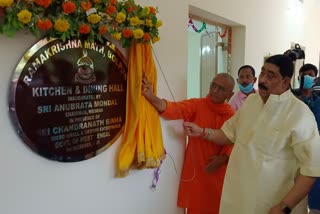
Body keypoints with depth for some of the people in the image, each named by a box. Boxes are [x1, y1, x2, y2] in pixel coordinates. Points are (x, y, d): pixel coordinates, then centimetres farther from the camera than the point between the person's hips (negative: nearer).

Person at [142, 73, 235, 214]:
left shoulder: (231, 115, -2)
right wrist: (152, 97, -42)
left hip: (219, 171, 2)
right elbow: (175, 109, -26)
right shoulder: (196, 105, -9)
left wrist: (224, 158, -17)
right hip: (196, 170, -2)